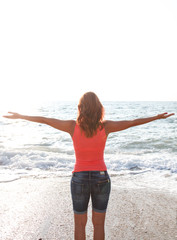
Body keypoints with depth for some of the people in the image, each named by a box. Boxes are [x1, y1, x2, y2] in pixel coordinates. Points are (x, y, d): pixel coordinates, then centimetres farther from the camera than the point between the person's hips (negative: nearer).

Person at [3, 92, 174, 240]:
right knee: (99, 224, 18)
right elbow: (133, 122, -1)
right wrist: (158, 117, 12)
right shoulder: (105, 126, -10)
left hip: (79, 179, 0)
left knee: (80, 224, 17)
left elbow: (44, 120, -2)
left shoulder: (73, 126, -11)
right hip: (101, 179, 1)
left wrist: (19, 116, 10)